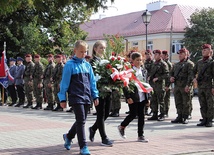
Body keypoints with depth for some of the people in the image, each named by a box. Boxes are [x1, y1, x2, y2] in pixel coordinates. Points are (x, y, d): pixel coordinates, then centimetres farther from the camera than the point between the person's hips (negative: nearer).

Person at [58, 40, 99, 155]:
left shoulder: (87, 65, 11)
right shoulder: (70, 65, -5)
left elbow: (92, 81, 14)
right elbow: (64, 82, -4)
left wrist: (95, 96, 9)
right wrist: (63, 99, -5)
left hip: (86, 97, 6)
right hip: (76, 97, -6)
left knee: (81, 121, 13)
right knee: (81, 121, -9)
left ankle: (68, 137, 37)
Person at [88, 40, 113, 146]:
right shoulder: (93, 61, -6)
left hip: (107, 90, 7)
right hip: (99, 90, -7)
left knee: (106, 113, 11)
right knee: (101, 114, -1)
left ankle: (93, 128, 33)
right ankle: (104, 139, 5)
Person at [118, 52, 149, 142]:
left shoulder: (144, 71, 11)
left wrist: (148, 97, 10)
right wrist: (128, 97, -15)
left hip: (142, 97, 6)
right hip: (133, 97, -5)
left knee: (141, 116, 6)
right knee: (133, 114, -1)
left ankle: (140, 135, 13)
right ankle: (122, 127, 26)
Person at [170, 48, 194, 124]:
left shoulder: (189, 64, -2)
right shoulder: (176, 64, 20)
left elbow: (191, 75, -11)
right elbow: (171, 72, 27)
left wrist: (188, 85, -20)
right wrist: (171, 77, 4)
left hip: (185, 86, -7)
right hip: (177, 86, 7)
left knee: (186, 103, -1)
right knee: (178, 102, 9)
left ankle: (185, 117, 4)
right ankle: (179, 116, 16)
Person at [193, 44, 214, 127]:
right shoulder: (199, 62, 14)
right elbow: (193, 71, 26)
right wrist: (194, 78, 5)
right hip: (200, 86, 6)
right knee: (202, 105, 8)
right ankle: (204, 120, 14)